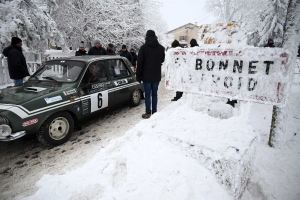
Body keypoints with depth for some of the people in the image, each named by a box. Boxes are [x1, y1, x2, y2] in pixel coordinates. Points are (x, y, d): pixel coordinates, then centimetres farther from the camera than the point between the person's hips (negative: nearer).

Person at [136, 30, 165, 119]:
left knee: (147, 94, 2)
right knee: (154, 94, 10)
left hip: (146, 75, -3)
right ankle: (154, 112, 15)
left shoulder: (143, 47, -7)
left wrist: (138, 75, -1)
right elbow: (162, 60, 16)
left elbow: (139, 62, -7)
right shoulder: (161, 48, 4)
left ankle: (148, 113, 4)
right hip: (157, 75, 3)